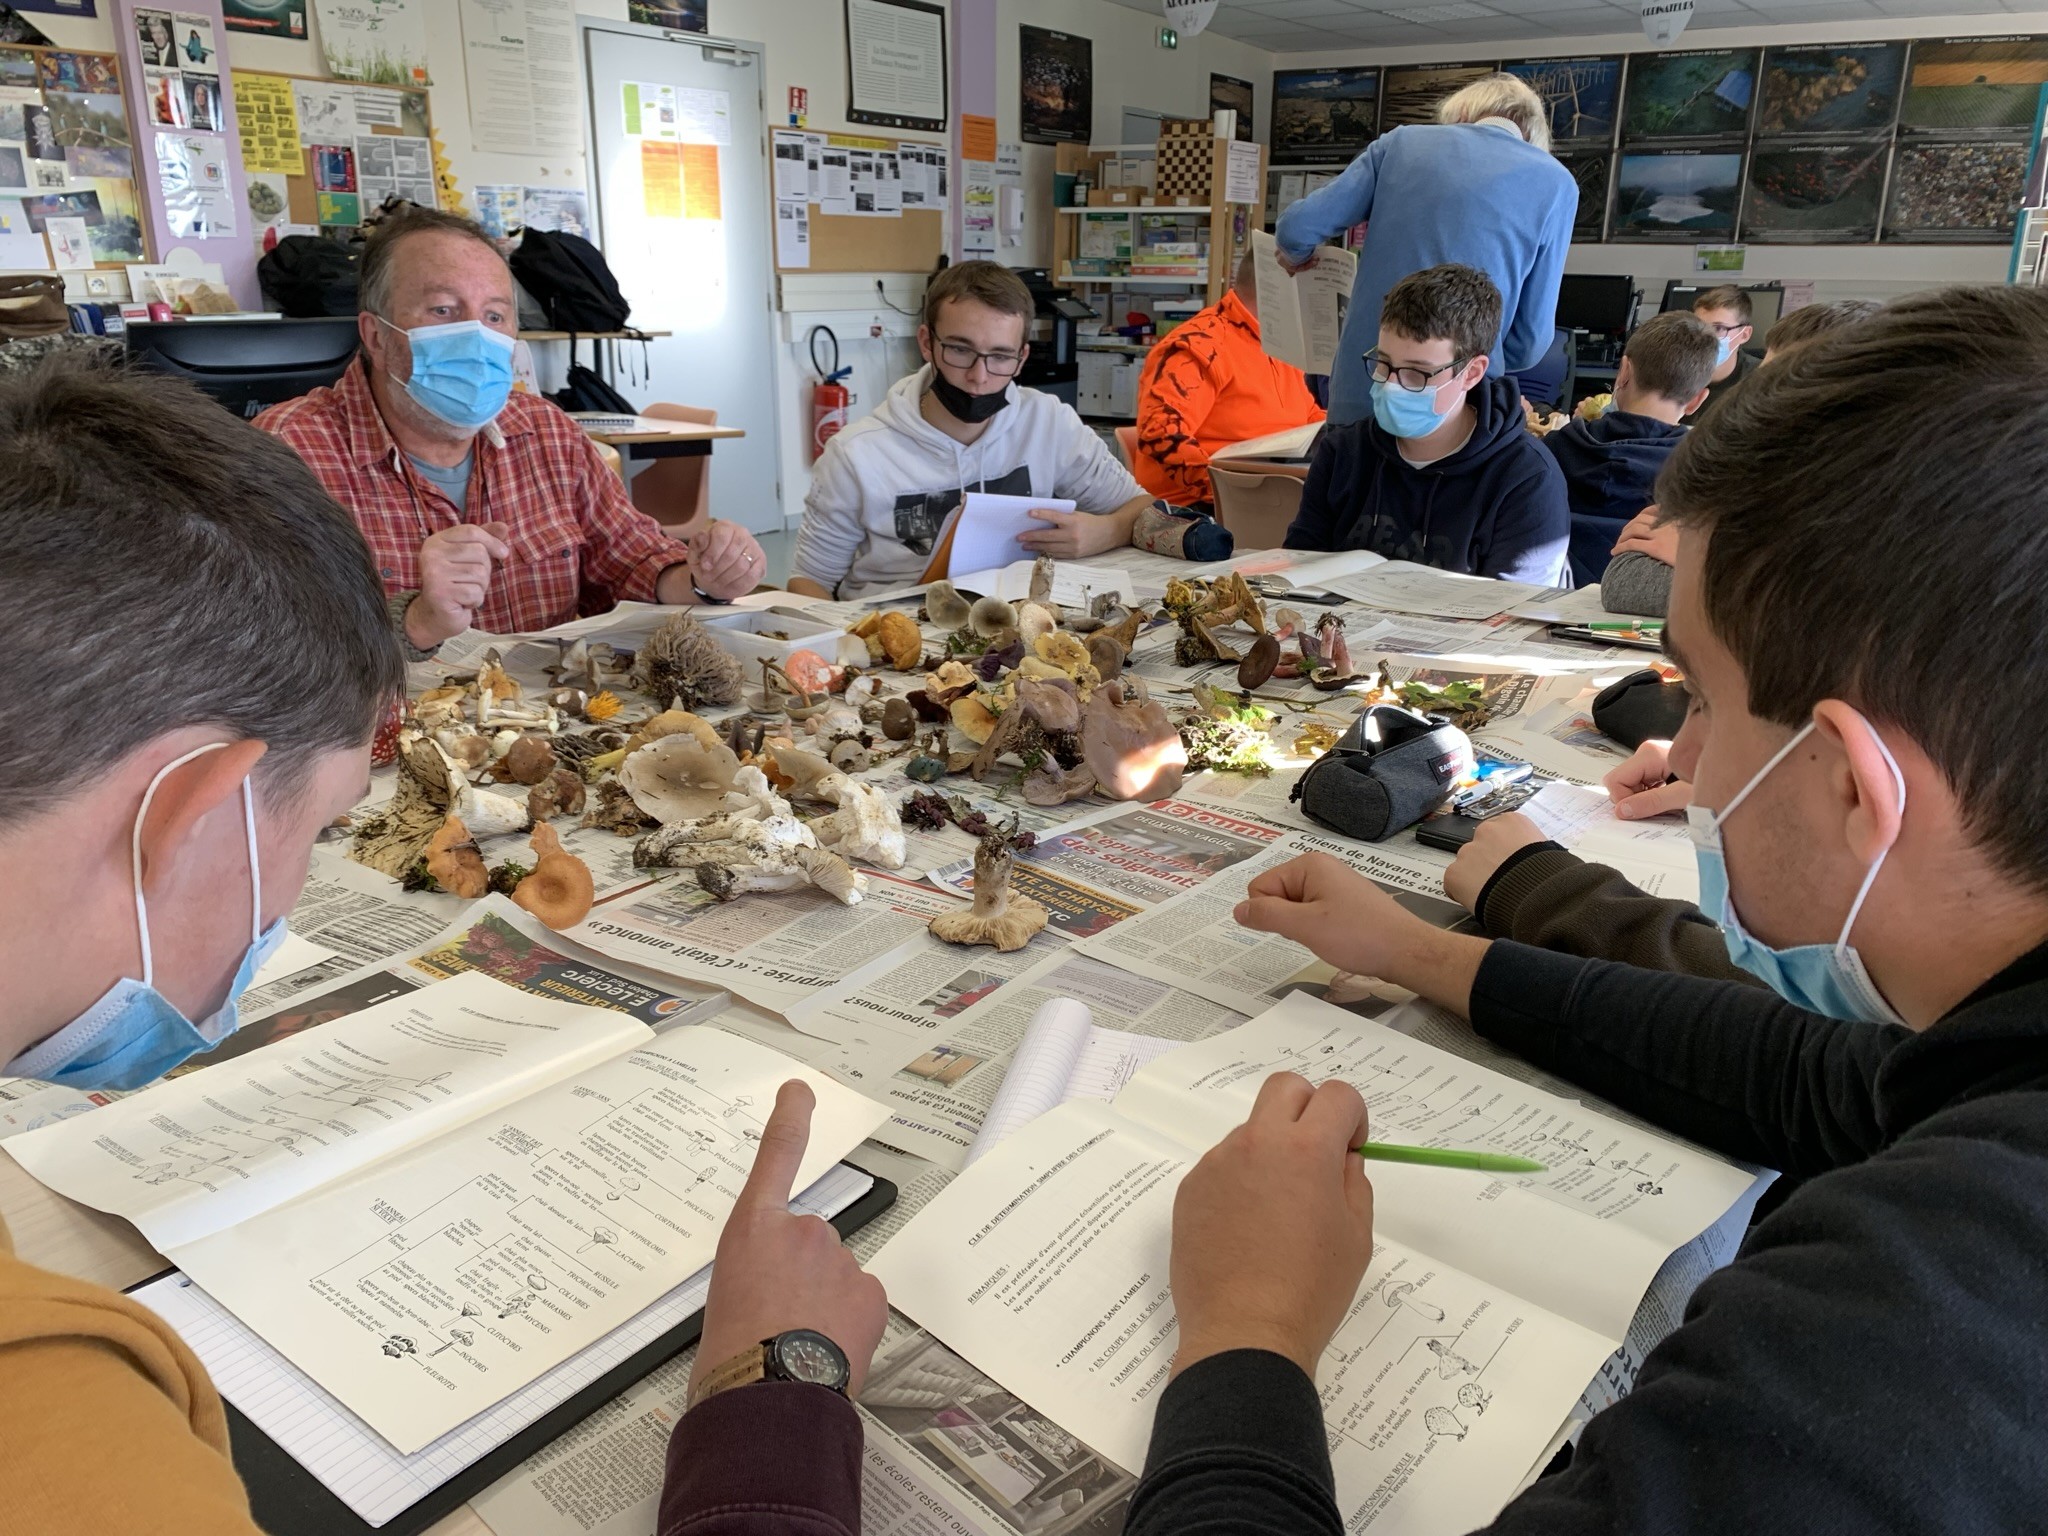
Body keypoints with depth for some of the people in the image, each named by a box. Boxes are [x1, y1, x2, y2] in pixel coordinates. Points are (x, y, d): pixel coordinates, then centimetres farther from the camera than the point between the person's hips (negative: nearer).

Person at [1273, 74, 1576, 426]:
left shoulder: (1403, 141, 9)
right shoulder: (1555, 183, 5)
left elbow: (1297, 228, 6)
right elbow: (1531, 338, 2)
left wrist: (1297, 255, 29)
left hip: (1360, 387, 2)